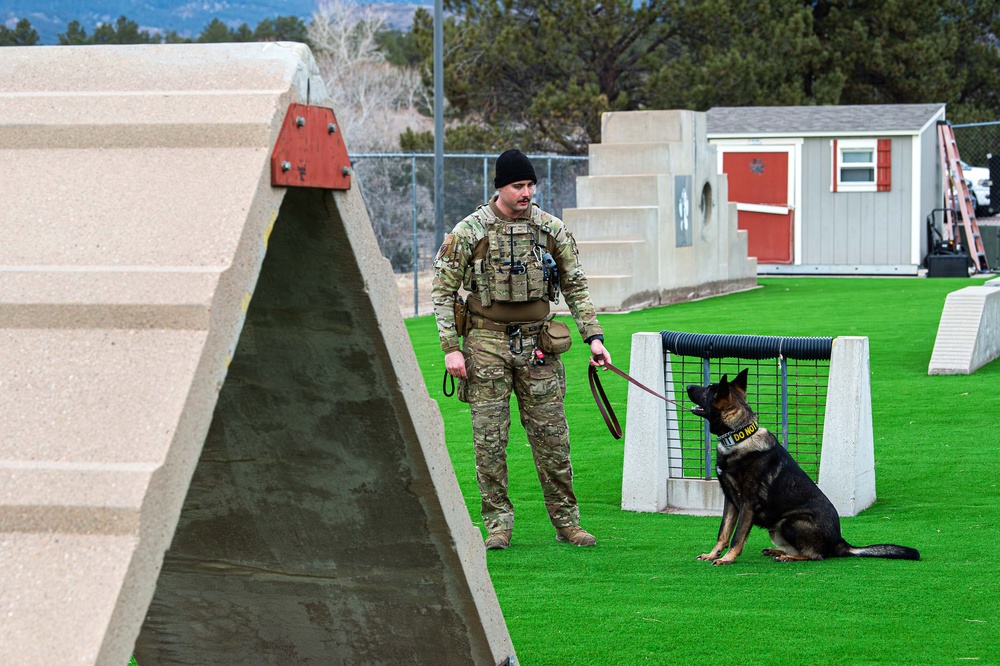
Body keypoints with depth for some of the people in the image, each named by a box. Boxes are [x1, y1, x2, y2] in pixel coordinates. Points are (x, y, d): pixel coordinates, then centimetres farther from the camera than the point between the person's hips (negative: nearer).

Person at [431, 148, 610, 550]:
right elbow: (443, 290, -2)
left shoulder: (550, 229, 4)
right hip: (487, 342, -2)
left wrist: (593, 336, 3)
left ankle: (566, 521, 13)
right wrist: (450, 348, -8)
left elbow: (576, 285, 12)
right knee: (489, 438, -1)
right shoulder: (470, 232, -5)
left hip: (537, 344, 2)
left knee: (552, 435, 4)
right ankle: (498, 524, 8)